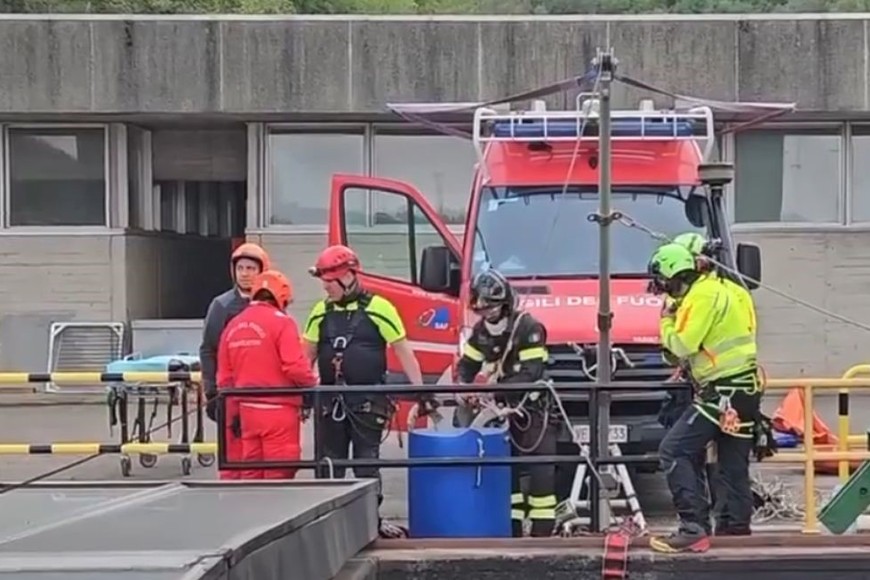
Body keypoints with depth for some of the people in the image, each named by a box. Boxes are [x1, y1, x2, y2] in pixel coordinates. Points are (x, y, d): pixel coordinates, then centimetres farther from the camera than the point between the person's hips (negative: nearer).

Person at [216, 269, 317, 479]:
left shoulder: (233, 326, 10)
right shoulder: (281, 322, -10)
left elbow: (225, 377, 12)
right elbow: (295, 367, -19)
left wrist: (233, 414, 19)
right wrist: (312, 383, 1)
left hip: (247, 409, 6)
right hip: (279, 409, -6)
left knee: (251, 473, 12)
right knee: (279, 474, -2)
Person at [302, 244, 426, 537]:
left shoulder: (378, 309, -6)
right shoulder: (321, 312, 7)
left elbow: (403, 351, -5)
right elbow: (308, 354, 13)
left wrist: (420, 391, -9)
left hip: (368, 401, -4)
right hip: (330, 400, 4)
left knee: (367, 462, 3)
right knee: (329, 463, 7)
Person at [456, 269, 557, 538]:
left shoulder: (529, 327, -18)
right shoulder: (481, 331, 4)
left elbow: (531, 373, -25)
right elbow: (467, 364, 11)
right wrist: (463, 386, -12)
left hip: (533, 408, -7)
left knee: (540, 470, -9)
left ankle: (542, 530, -8)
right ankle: (512, 527, 15)